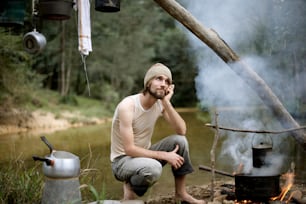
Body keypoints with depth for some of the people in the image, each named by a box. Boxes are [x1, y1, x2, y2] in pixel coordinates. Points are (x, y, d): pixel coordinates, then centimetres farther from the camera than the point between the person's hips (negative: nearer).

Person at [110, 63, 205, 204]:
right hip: (122, 160, -7)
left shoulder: (160, 103, -5)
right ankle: (131, 186, -5)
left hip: (144, 155, 7)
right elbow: (129, 149, -27)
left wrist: (167, 103, -24)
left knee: (180, 140, -14)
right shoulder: (127, 105, -26)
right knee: (153, 168, -38)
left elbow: (181, 131, -15)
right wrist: (165, 156, -24)